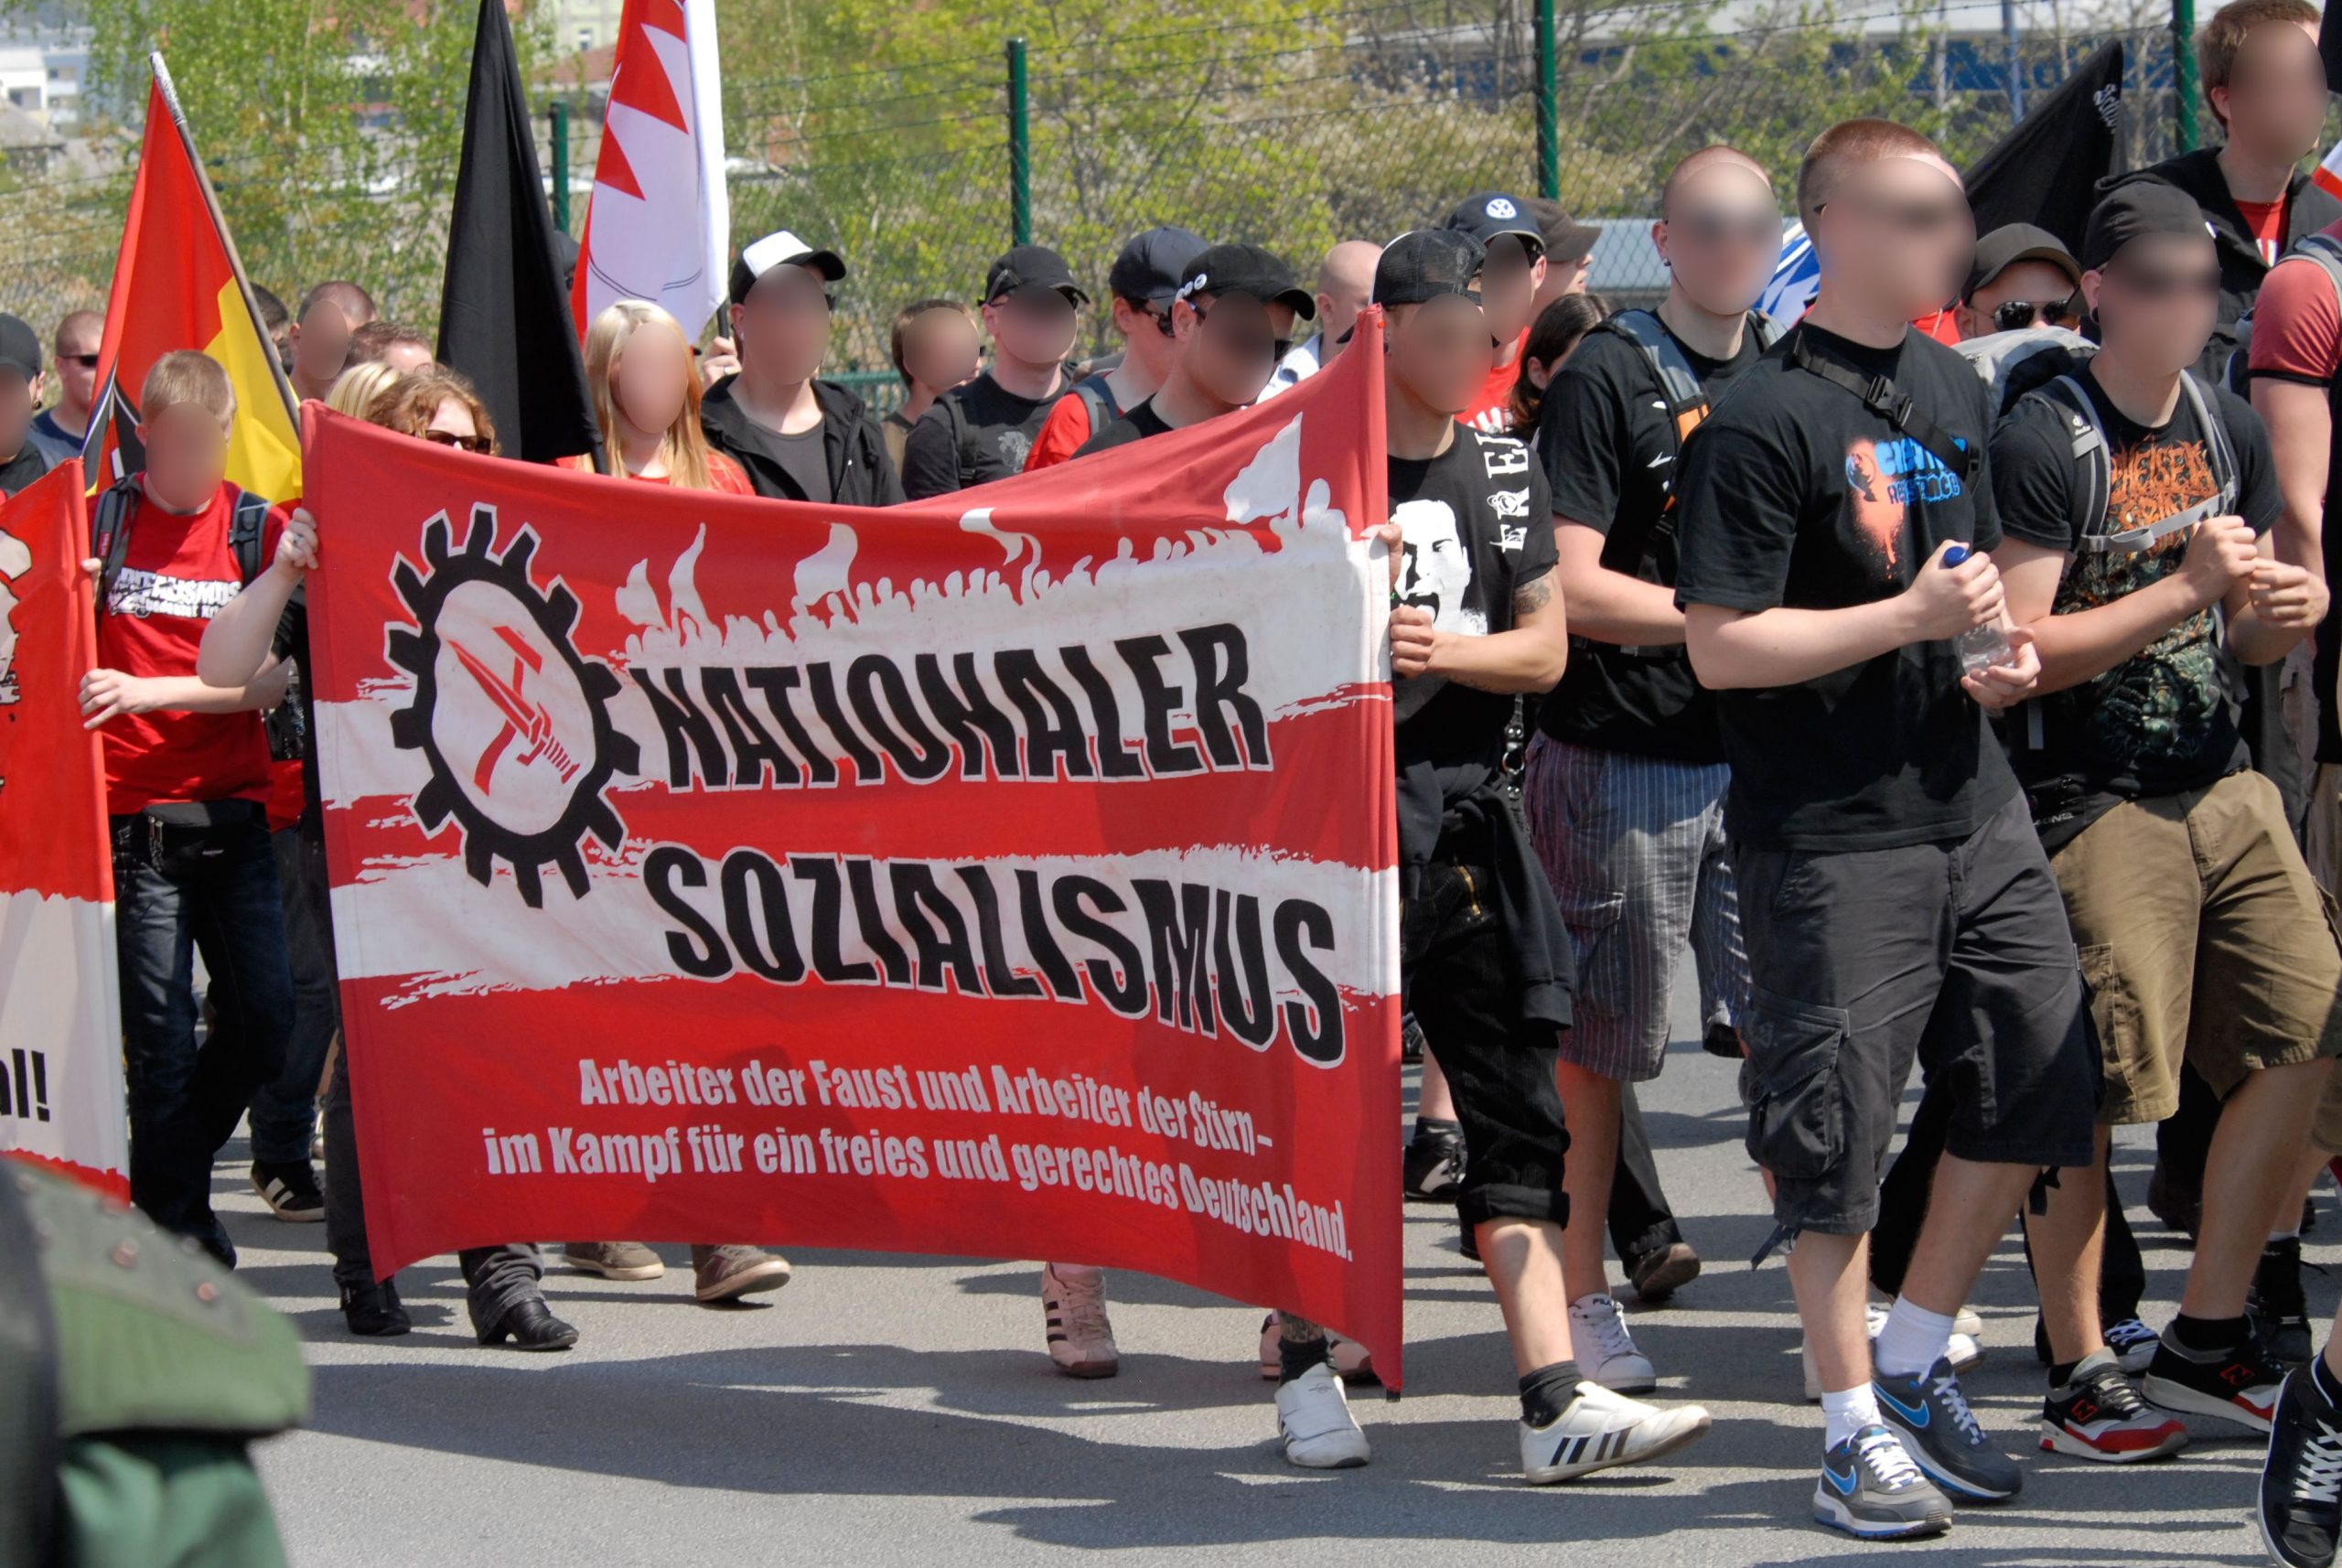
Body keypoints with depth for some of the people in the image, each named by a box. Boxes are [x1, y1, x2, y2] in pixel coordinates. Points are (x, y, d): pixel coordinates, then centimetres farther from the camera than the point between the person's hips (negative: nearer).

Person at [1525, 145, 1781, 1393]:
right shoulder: (1607, 379, -7)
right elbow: (1572, 589, -14)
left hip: (1760, 757, 5)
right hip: (1621, 762, -5)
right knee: (1596, 1045, 3)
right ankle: (1580, 1299, 12)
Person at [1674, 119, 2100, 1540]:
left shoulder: (1954, 388, 12)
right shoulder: (1763, 422, -14)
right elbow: (1721, 648, -17)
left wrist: (2006, 649, 5)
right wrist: (1909, 619, -20)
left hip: (1975, 807, 8)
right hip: (1831, 828, -8)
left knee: (2041, 1085, 9)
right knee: (1836, 1124, -2)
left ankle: (1918, 1368, 26)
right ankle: (1855, 1435, 9)